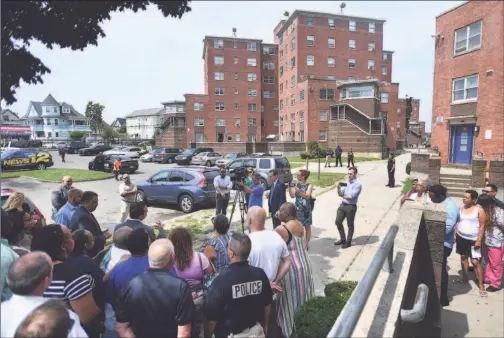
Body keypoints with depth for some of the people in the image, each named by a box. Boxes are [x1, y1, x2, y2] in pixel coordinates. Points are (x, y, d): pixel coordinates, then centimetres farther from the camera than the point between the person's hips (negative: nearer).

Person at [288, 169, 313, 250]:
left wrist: (299, 192, -37)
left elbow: (307, 196, -22)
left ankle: (307, 244, 18)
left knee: (307, 227, 8)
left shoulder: (309, 186, -8)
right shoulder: (297, 185, 5)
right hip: (298, 209, 4)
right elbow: (292, 196, 1)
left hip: (306, 210, -4)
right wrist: (290, 188, -12)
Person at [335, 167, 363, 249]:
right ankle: (342, 239, 28)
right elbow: (340, 194, 5)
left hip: (351, 207, -7)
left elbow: (351, 196, -17)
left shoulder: (358, 184, -10)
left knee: (350, 225, 7)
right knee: (338, 222, 10)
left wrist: (344, 196, 0)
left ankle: (348, 242, 23)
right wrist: (339, 187, -13)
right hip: (342, 205, 7)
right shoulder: (346, 183, 10)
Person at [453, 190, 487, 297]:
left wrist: (479, 240, -14)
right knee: (463, 257, 16)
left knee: (475, 262, -6)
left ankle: (481, 286, 4)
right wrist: (455, 234, 7)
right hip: (461, 237, 6)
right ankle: (465, 278, 32)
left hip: (473, 240, -5)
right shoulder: (461, 208, 3)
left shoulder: (479, 210, -12)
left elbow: (482, 226, -11)